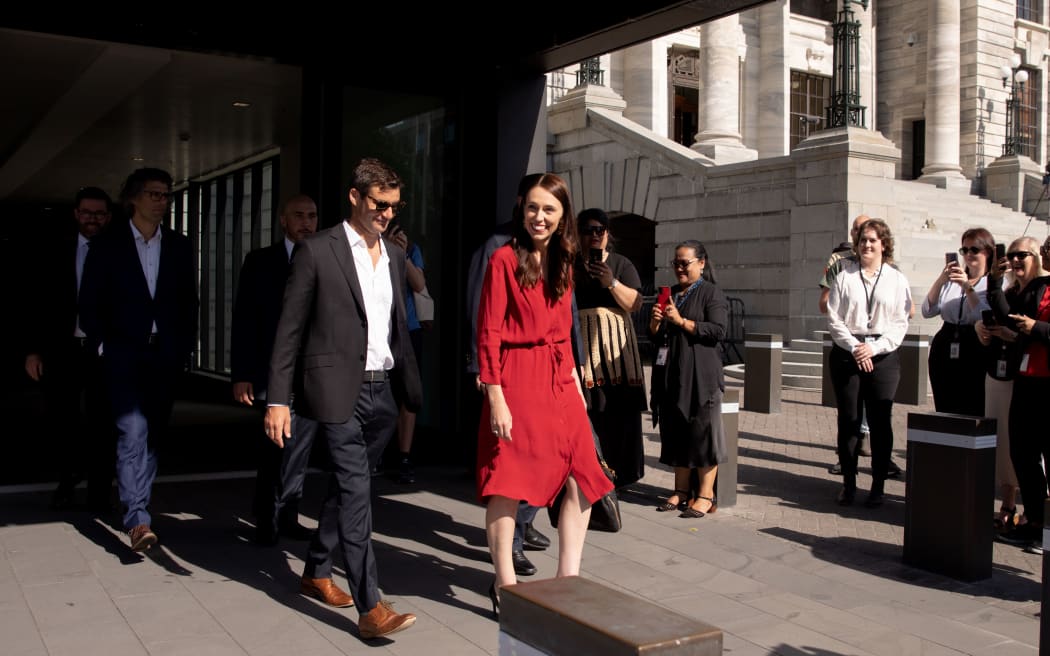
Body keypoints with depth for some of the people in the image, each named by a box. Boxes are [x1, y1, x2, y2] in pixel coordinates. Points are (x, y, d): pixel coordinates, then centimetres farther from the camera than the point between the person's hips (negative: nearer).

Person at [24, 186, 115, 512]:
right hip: (64, 350, 2)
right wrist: (33, 350, 0)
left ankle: (99, 494, 15)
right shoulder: (55, 256, 8)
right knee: (62, 421, 8)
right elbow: (38, 307, 7)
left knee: (102, 425, 3)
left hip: (106, 353, -2)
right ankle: (68, 478, 34)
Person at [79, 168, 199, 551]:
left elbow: (188, 301, 12)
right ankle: (137, 519, -18)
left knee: (152, 434, 8)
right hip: (124, 352, -3)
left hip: (166, 354, 4)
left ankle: (135, 503, 23)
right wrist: (101, 345, -4)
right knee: (133, 430, -14)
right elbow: (90, 302, 2)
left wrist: (185, 348, 6)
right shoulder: (108, 244, 2)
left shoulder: (179, 246, 10)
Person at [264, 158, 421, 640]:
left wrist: (413, 388, 13)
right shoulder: (317, 250, -6)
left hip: (383, 392, 6)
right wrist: (278, 400, -10)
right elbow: (290, 329, -6)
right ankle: (370, 607, -6)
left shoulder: (395, 256, 11)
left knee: (348, 486, 16)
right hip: (339, 389, -6)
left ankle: (316, 571, 35)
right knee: (356, 491, -8)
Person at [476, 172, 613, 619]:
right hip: (517, 379, -7)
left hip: (559, 380, 7)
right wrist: (495, 396, -15)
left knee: (582, 477, 4)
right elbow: (488, 333, -10)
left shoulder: (562, 262, 14)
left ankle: (568, 579, 16)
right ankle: (505, 584, 12)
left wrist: (575, 381, 13)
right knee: (509, 482, 0)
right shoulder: (505, 259, -7)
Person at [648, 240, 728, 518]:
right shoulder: (670, 294, 20)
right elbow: (656, 337, 22)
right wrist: (655, 321, 0)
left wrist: (681, 321, -15)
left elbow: (718, 330, -13)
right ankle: (681, 490, 16)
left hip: (700, 375, -7)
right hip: (671, 374, 7)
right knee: (675, 433, 8)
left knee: (702, 432, -5)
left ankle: (705, 495, 0)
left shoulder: (711, 293, 0)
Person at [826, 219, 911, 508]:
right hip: (846, 354, 0)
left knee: (880, 422, 1)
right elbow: (833, 319, 0)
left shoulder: (897, 279, 5)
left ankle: (878, 486, 10)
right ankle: (848, 483, 14)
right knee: (848, 419, 4)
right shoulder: (844, 277, 4)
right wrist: (855, 347, -10)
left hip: (883, 356, 0)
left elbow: (900, 323, 1)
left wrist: (874, 348, -11)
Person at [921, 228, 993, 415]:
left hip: (975, 354, -4)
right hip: (944, 352, 4)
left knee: (972, 416, -3)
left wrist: (967, 287, -20)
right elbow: (928, 311, 3)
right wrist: (940, 280, -8)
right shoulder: (952, 280, 14)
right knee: (944, 412, 7)